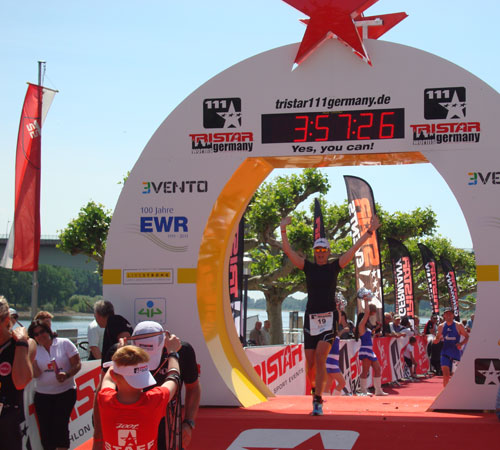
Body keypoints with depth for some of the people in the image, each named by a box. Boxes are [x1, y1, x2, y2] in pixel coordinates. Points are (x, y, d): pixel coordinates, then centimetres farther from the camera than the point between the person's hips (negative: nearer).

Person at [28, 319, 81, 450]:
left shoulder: (64, 343, -1)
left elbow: (77, 364, -2)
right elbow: (36, 374, -4)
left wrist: (66, 375, -20)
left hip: (65, 392, -2)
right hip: (42, 395, 2)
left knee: (60, 426, -10)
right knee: (45, 428, -1)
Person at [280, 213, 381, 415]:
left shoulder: (335, 266, 7)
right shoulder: (308, 267, 8)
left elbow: (354, 249, 3)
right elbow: (288, 251, 2)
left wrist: (370, 231, -1)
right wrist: (283, 230, -6)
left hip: (329, 318, -2)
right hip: (311, 318, 2)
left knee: (320, 357, -19)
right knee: (310, 364, 2)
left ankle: (318, 401, -18)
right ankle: (315, 388, 33)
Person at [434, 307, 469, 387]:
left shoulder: (458, 326, -3)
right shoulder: (441, 327, 4)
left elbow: (467, 337, 2)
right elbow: (437, 338, 15)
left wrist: (461, 344, -16)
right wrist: (438, 339, -10)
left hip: (456, 352, 0)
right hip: (445, 352, 0)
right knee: (446, 374, -15)